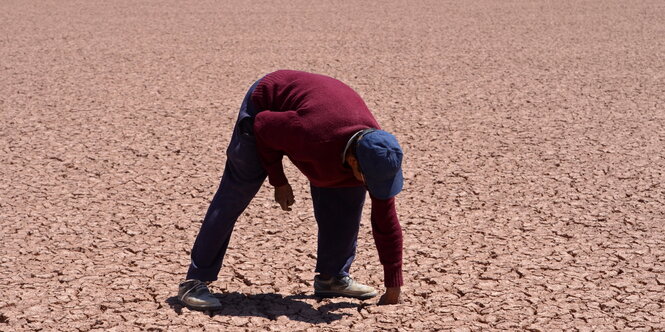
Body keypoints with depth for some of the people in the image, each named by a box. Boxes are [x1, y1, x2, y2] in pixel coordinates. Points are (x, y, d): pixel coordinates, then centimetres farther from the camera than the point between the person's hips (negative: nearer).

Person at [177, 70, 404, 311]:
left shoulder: (375, 154, -25)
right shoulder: (312, 137, -44)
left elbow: (386, 224, -16)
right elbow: (263, 125, -23)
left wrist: (393, 285, -13)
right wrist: (278, 181, -18)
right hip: (264, 107, -5)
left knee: (349, 193, -6)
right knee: (234, 195, -12)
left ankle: (332, 277, 7)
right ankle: (195, 281, -6)